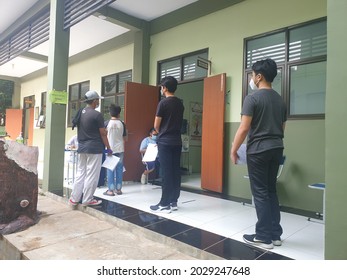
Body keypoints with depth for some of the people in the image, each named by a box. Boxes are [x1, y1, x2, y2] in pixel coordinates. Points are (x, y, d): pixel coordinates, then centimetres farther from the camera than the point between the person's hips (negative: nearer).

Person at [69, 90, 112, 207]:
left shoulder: (80, 113, 8)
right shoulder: (97, 115, -13)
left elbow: (79, 130, 14)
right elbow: (103, 134, -11)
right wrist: (108, 148, -3)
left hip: (81, 148, 7)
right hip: (94, 148, -7)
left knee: (80, 173, 14)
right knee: (91, 175, 2)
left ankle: (74, 198, 19)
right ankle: (87, 200, 10)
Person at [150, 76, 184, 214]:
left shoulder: (163, 103, -10)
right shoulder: (180, 103, 11)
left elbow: (156, 125, -7)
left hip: (165, 142, -7)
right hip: (177, 141, 7)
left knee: (166, 172, -4)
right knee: (175, 171, 8)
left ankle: (165, 204, 2)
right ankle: (173, 202, 16)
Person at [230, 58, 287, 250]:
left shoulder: (252, 98, -11)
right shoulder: (280, 100, 13)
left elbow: (244, 128, -16)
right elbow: (282, 128, 18)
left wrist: (233, 150, -7)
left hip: (258, 150, -7)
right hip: (277, 149, 7)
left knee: (260, 193, 1)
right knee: (271, 191, 14)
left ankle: (264, 237, 9)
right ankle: (275, 234, 21)